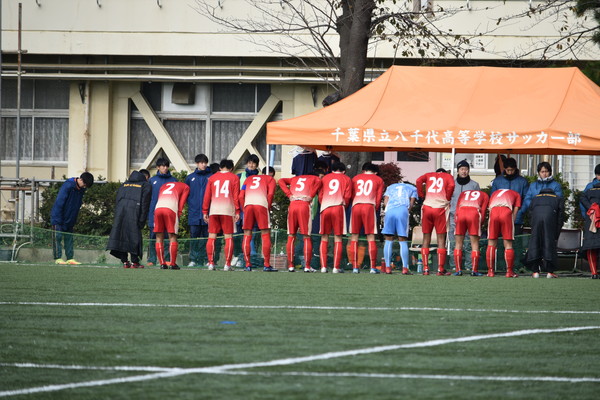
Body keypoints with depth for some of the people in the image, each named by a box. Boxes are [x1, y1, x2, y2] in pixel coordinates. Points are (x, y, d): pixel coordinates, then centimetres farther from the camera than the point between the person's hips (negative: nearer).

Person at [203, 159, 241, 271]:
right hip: (228, 209, -2)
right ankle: (227, 264, -6)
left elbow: (207, 196, 10)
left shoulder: (212, 178, 14)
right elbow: (236, 196, 0)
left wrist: (205, 211, 13)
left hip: (214, 209, 2)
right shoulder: (234, 178, 7)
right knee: (228, 237, 0)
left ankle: (211, 263, 2)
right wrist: (237, 211, 0)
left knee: (212, 237, 6)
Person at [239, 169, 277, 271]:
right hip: (261, 204, -3)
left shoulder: (249, 179, 31)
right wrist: (268, 208, 10)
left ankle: (248, 265, 6)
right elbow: (270, 194, 3)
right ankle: (267, 265, -2)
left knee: (247, 236, 9)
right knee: (265, 235, 2)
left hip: (247, 205, 3)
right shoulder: (270, 179, 21)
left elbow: (241, 196, 19)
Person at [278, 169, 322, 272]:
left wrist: (289, 194, 8)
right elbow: (318, 182, -6)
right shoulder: (314, 178, 17)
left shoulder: (295, 178, 28)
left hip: (292, 205, 3)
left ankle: (290, 266, 4)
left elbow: (281, 181, 15)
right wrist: (311, 195, -2)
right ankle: (307, 266, -2)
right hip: (305, 205, -3)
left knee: (291, 237, 7)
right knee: (307, 237, 1)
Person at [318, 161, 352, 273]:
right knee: (338, 239, 1)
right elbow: (347, 196, 1)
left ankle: (323, 266, 1)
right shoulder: (346, 179, 11)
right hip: (338, 208, -2)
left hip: (324, 209, 2)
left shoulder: (325, 178, 16)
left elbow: (320, 195, 10)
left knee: (324, 239, 8)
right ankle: (336, 267, -4)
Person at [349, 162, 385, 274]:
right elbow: (378, 198, 9)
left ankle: (355, 266, 1)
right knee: (371, 237, -1)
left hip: (356, 206, 2)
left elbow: (351, 195, 16)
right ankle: (373, 267, -6)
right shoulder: (378, 180, 16)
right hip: (369, 206, -2)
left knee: (354, 237, 5)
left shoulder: (355, 178, 21)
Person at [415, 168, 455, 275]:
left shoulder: (429, 175, 19)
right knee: (441, 238, 3)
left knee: (426, 238, 8)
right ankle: (440, 268, -3)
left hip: (427, 207, 2)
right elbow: (451, 185, -5)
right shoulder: (448, 176, 15)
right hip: (441, 208, -2)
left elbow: (419, 181, 1)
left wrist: (422, 196, 7)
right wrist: (447, 199, 6)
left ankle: (425, 268, 2)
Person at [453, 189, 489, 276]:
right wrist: (480, 223, 19)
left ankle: (458, 270, 7)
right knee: (475, 244, 5)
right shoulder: (485, 196, 26)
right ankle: (474, 270, 1)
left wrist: (456, 222, 17)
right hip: (474, 213, -2)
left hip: (460, 213, 2)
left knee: (459, 244, 10)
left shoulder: (463, 194, 34)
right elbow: (483, 211, 14)